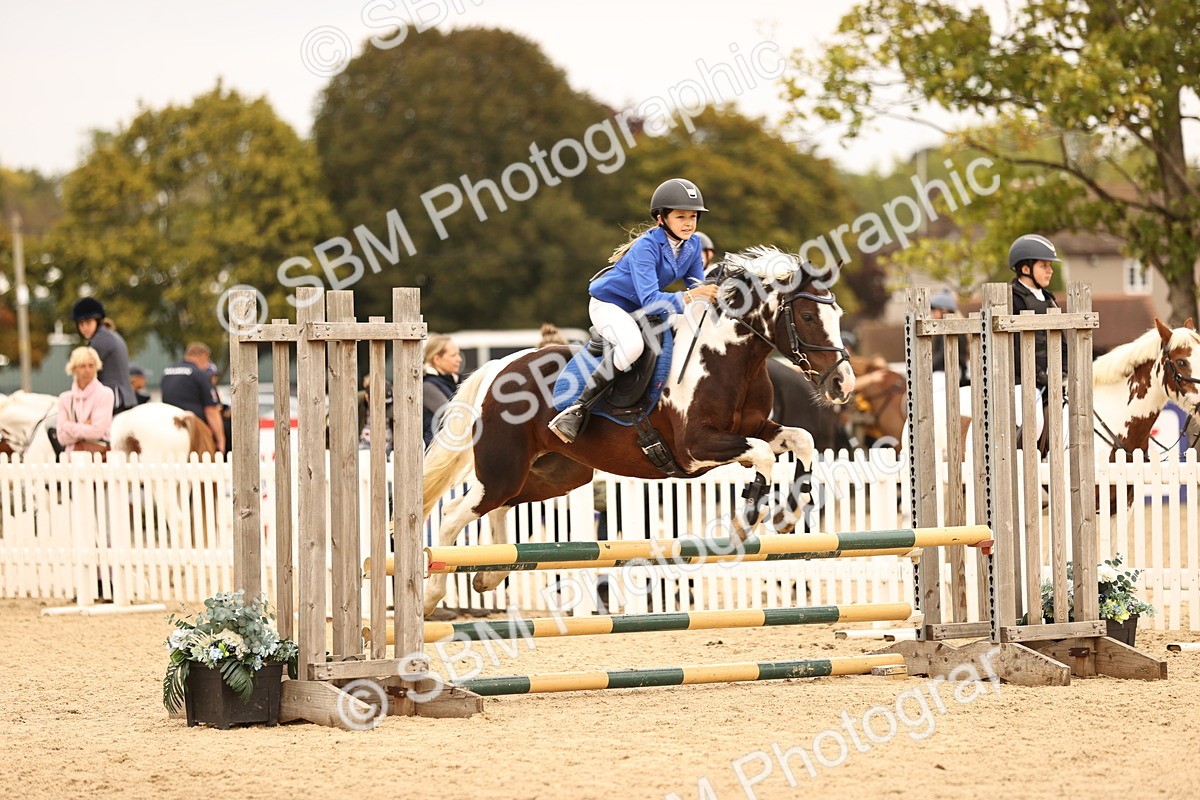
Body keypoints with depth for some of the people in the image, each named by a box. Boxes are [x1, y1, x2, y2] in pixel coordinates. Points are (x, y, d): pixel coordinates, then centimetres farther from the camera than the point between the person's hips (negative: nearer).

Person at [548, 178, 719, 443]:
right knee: (632, 344, -37)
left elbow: (696, 288, -1)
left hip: (643, 309, 8)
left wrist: (709, 296, -24)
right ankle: (577, 409, -30)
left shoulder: (692, 245, -7)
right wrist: (687, 298, -52)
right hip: (608, 304, -8)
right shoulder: (647, 247, -29)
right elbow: (650, 300, -38)